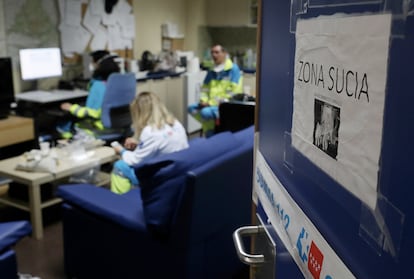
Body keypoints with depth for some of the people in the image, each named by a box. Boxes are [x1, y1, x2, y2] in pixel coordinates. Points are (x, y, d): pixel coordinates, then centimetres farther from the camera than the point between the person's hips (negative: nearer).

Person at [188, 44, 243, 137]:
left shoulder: (233, 69, -5)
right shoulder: (211, 70, 15)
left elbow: (234, 91, -12)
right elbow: (205, 88, 21)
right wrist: (203, 100, -1)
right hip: (211, 104, 7)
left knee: (206, 112, -31)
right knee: (191, 108, -13)